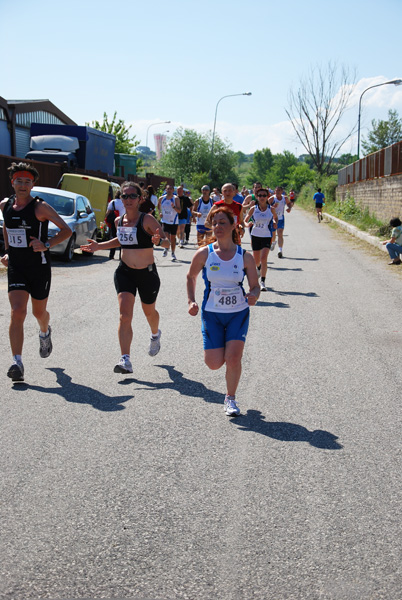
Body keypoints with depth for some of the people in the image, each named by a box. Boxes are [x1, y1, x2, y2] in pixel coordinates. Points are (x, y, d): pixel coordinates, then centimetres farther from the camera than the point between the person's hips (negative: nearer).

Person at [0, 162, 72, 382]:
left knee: (39, 312, 14)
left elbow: (66, 230, -9)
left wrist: (47, 244, -23)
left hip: (39, 267, -2)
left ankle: (45, 333, 52)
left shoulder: (40, 207, -10)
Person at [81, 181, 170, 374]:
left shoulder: (147, 220, -14)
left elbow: (167, 242, -17)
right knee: (125, 315, -14)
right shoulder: (119, 221, 2)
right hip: (124, 272, 3)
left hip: (147, 273, -3)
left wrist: (159, 241, -40)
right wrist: (99, 246, 14)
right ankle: (125, 360, -17)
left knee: (149, 312, 19)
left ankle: (155, 335, 55)